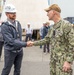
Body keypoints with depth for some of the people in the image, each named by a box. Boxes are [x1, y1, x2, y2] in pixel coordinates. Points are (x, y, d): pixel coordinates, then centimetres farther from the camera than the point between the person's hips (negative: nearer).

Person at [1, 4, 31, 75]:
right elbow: (11, 41, -25)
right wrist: (25, 44, -27)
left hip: (19, 50, 6)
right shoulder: (5, 26, -18)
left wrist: (21, 47, 8)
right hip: (10, 51, -5)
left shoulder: (18, 23, 2)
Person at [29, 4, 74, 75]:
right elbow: (46, 39, 20)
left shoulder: (66, 25, -16)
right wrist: (33, 43, 16)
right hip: (53, 60, 8)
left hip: (63, 61, -8)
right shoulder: (52, 28, 10)